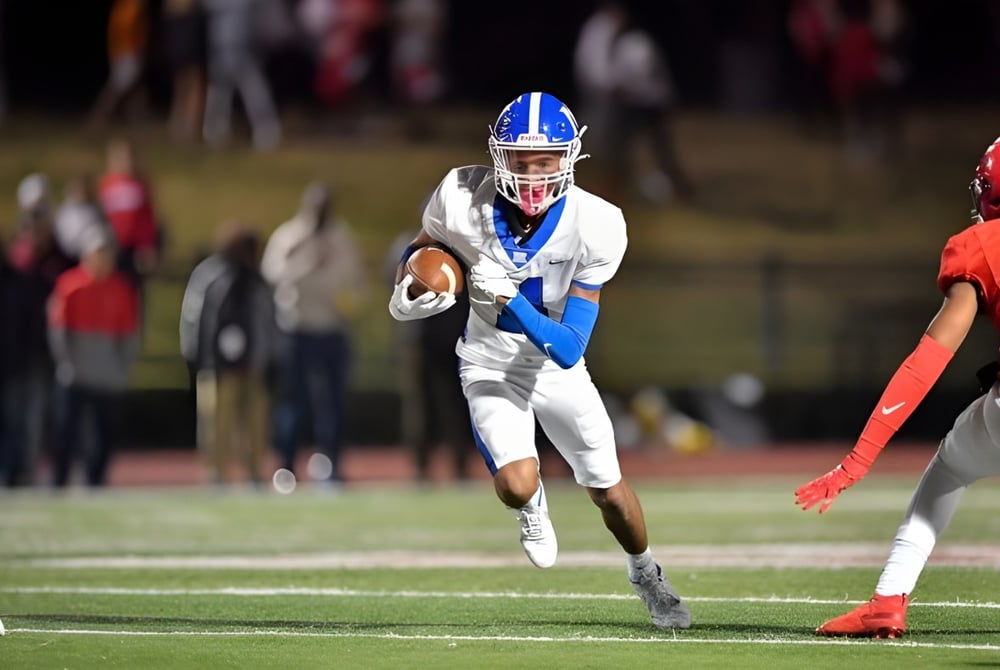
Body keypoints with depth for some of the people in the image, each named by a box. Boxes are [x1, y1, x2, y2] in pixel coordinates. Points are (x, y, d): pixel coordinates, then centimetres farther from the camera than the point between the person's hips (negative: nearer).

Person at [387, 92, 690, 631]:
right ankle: (533, 503, 17)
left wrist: (510, 300, -41)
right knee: (516, 486, -23)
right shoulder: (463, 200, -26)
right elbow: (421, 249, -1)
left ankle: (646, 575, 44)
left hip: (557, 366, 1)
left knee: (608, 491, 11)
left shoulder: (593, 227, -28)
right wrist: (405, 298, -21)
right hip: (491, 364, -1)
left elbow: (570, 348, -28)